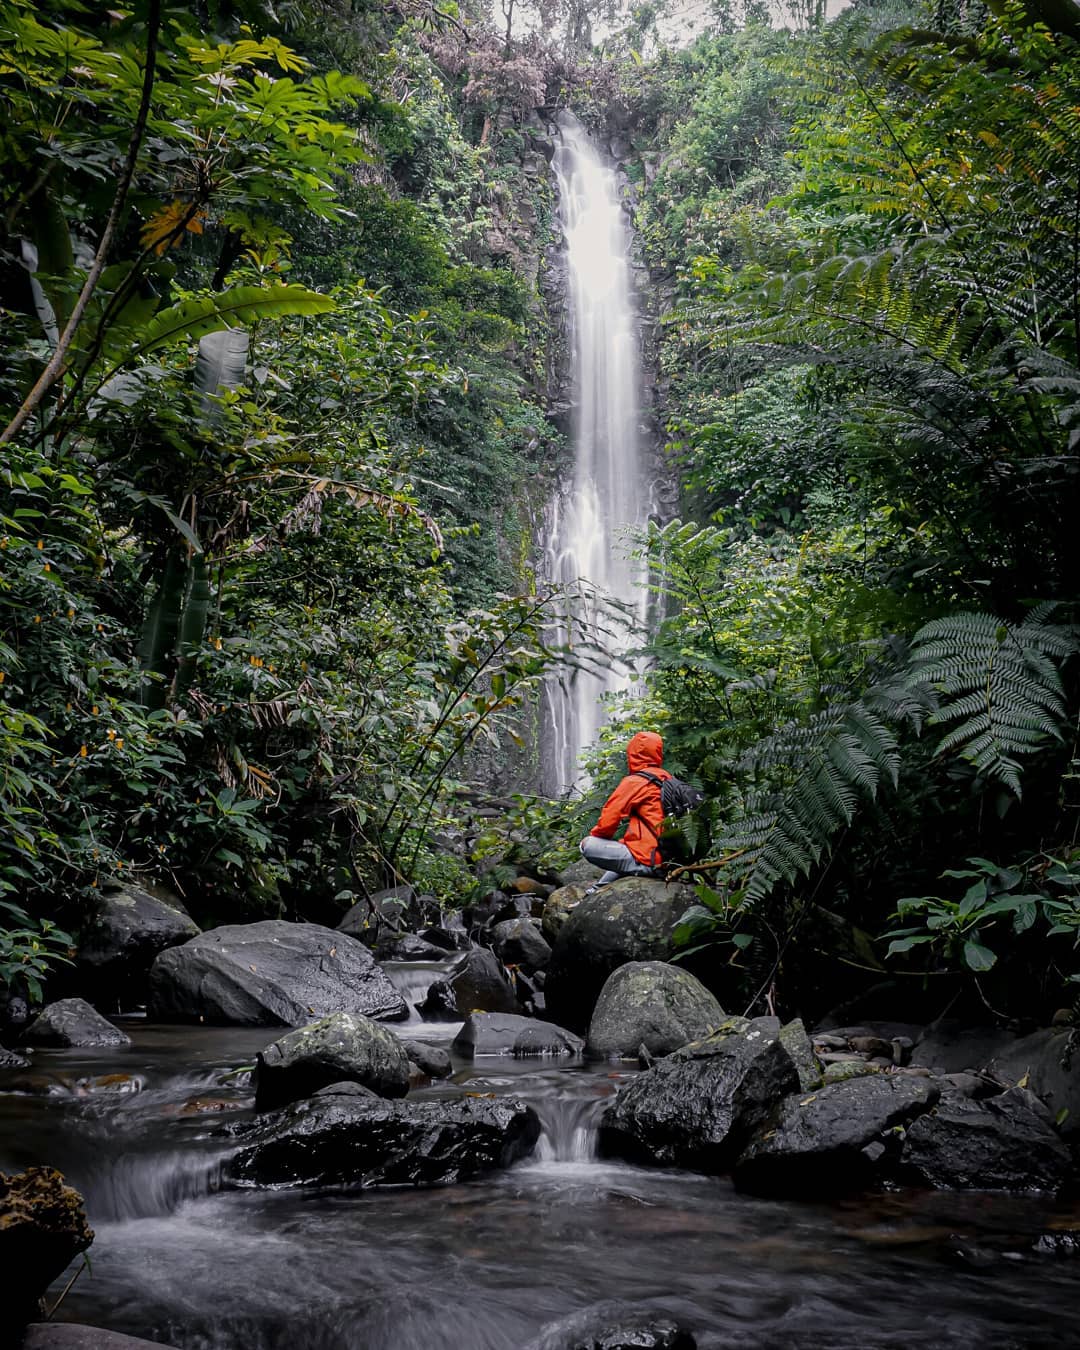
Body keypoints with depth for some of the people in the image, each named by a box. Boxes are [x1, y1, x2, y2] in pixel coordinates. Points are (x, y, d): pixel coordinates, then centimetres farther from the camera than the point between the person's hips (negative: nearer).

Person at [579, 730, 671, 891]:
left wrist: (594, 836, 8)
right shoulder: (667, 779, 12)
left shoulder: (635, 782, -10)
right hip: (670, 860, 8)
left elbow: (608, 819, -12)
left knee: (587, 845, -5)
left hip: (646, 861, -8)